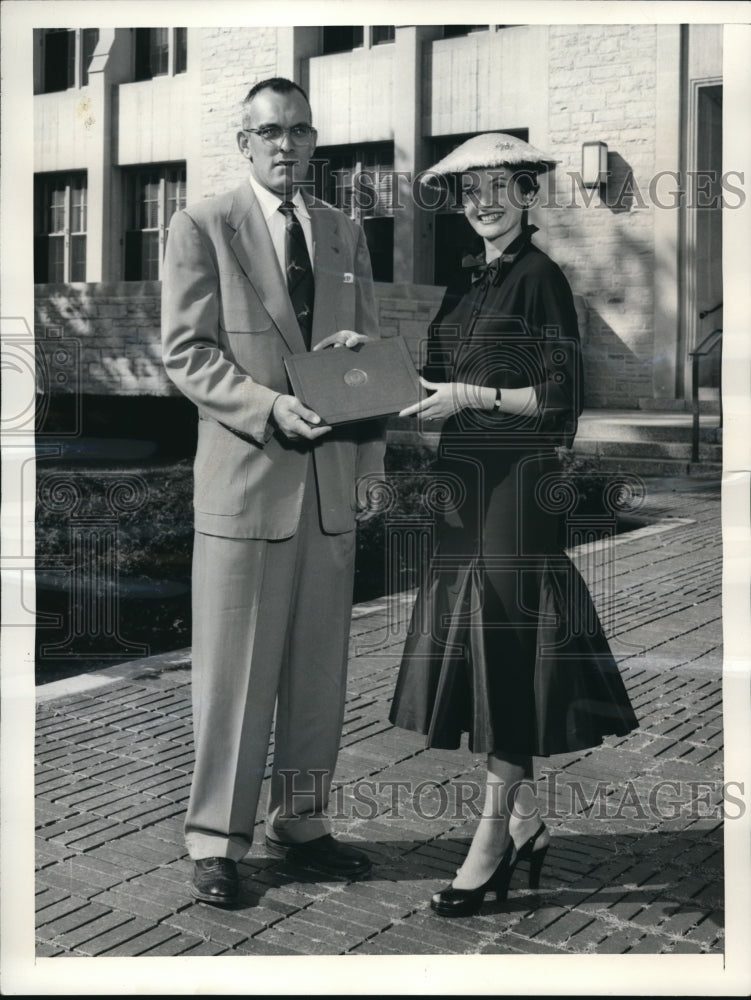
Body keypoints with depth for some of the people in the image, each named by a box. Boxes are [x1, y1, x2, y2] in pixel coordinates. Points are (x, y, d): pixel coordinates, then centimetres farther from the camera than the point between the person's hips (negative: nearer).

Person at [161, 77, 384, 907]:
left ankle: (302, 822, 25)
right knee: (232, 670, 1)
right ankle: (216, 840, 14)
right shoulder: (202, 228, 0)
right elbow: (186, 353, -7)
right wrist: (269, 407, -20)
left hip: (331, 477, 5)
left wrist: (369, 463, 4)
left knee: (319, 668, 11)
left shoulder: (345, 235, 15)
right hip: (244, 477, -5)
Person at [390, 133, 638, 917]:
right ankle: (525, 822, 21)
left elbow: (561, 397, -11)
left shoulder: (539, 278, -6)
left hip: (518, 481, -8)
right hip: (466, 478, 8)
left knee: (506, 653, -4)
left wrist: (470, 397, -15)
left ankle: (492, 840, 5)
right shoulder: (467, 279, 16)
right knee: (472, 649, 9)